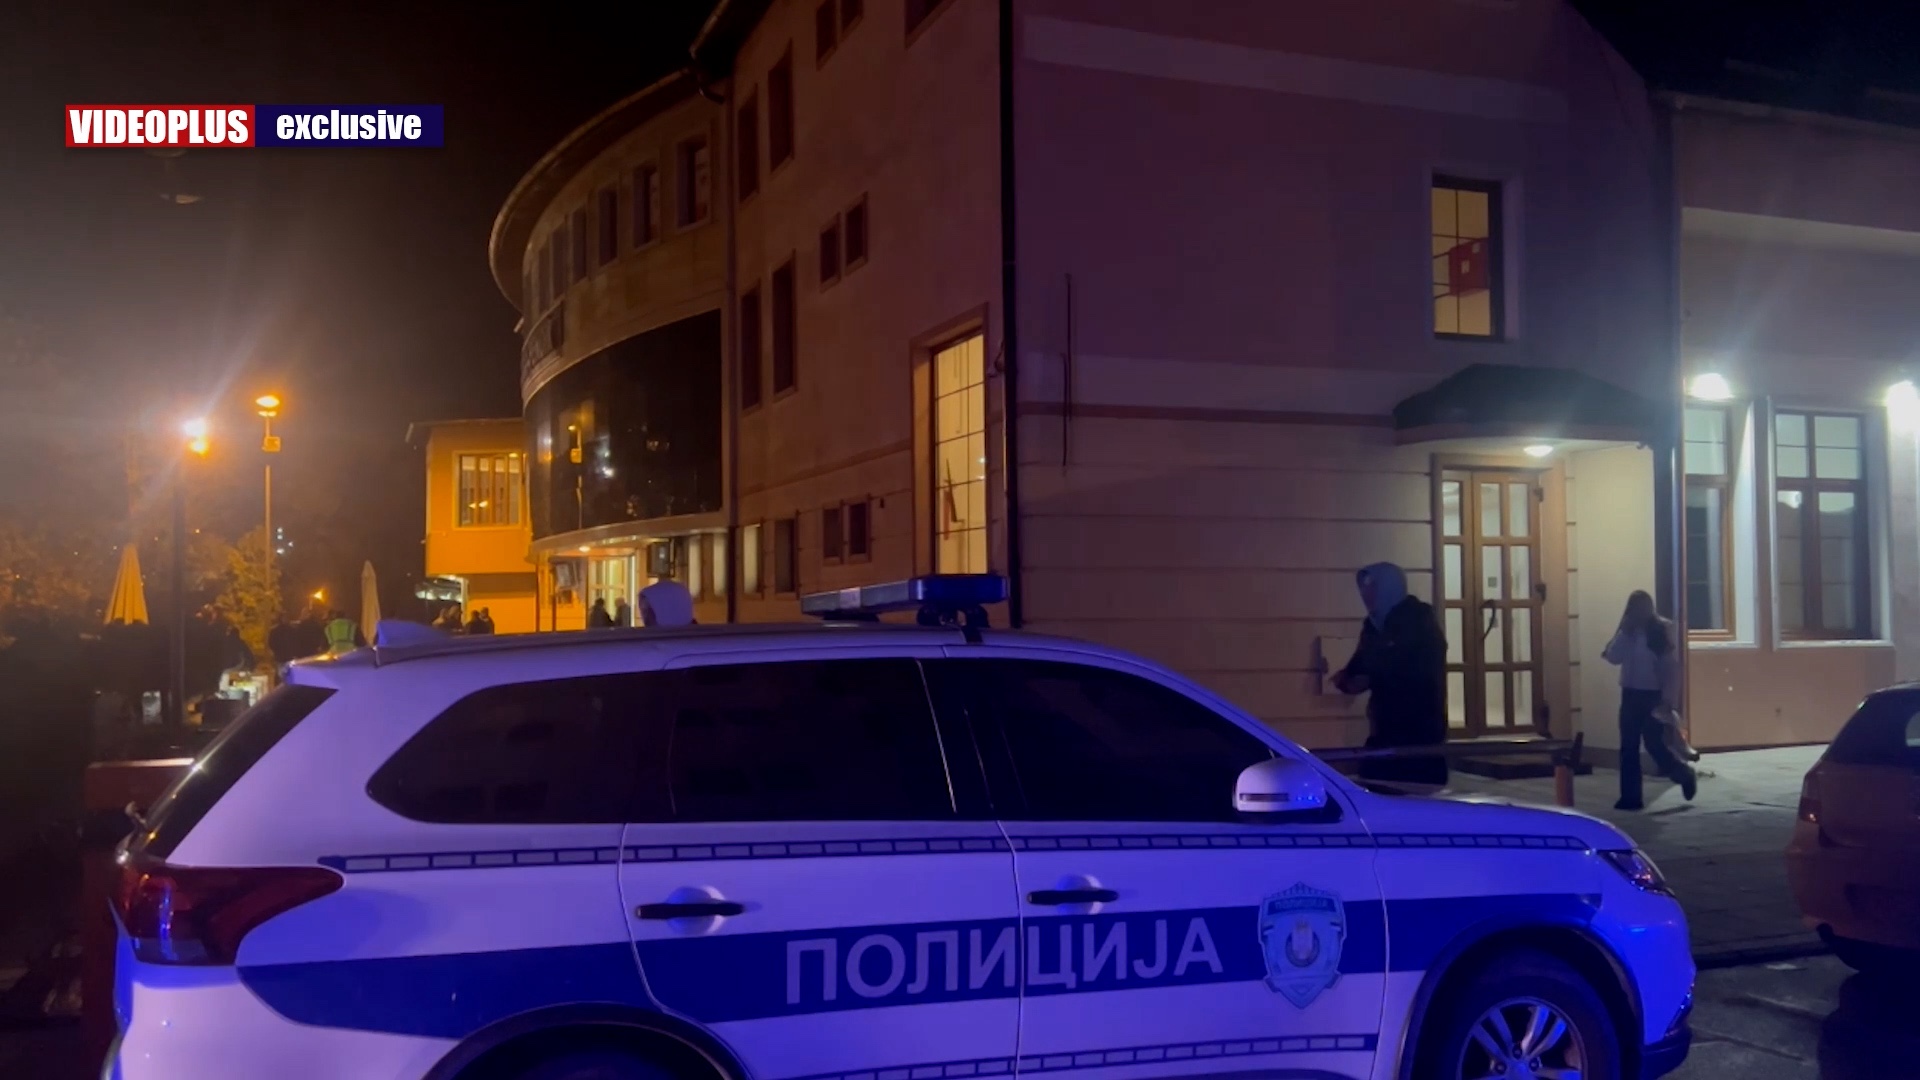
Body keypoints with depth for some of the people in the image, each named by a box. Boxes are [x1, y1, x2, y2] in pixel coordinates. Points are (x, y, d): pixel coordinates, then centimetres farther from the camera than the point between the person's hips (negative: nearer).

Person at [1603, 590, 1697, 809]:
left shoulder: (1662, 629, -8)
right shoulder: (1627, 632, 6)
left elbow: (1672, 666, -11)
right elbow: (1613, 658, -4)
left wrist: (1668, 700, -16)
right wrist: (1624, 632, -12)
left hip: (1653, 695, -5)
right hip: (1630, 694, 5)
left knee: (1654, 745, -5)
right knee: (1628, 747, 2)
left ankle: (1686, 776, 23)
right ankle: (1630, 797, 7)